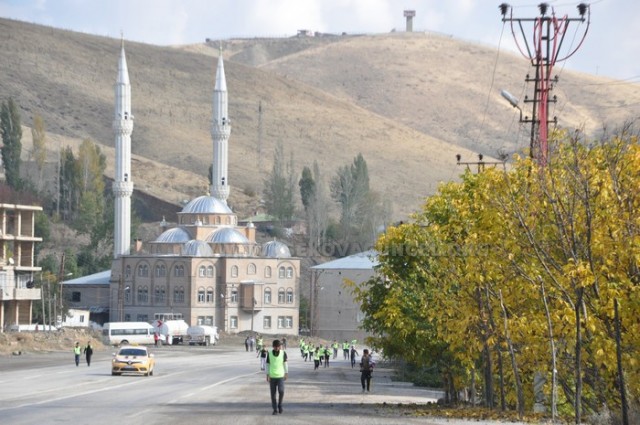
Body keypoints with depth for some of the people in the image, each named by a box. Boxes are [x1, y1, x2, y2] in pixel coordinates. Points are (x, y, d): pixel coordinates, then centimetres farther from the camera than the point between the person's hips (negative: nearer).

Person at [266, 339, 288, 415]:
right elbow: (268, 365, 5)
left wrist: (286, 374, 7)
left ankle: (280, 405, 8)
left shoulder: (283, 353, -1)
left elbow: (285, 364, 7)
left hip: (280, 376, -1)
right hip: (272, 376, 1)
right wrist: (267, 375, 0)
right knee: (273, 393, 2)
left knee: (281, 391, -16)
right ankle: (275, 409, 12)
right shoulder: (269, 354, 0)